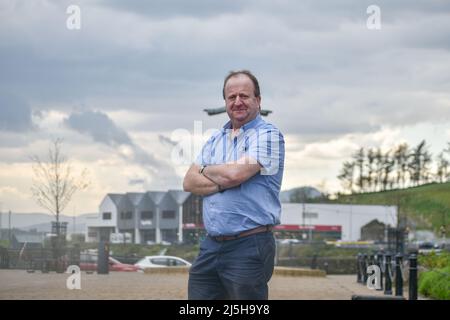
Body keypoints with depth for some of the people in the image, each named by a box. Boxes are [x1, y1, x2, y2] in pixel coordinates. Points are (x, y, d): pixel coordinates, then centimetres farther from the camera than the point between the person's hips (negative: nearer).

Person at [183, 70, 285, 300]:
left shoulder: (268, 135, -5)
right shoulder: (215, 140, 17)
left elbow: (235, 173, -17)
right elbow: (189, 182, 7)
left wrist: (205, 170, 3)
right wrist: (221, 183, -11)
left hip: (249, 246, -7)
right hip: (211, 245, 7)